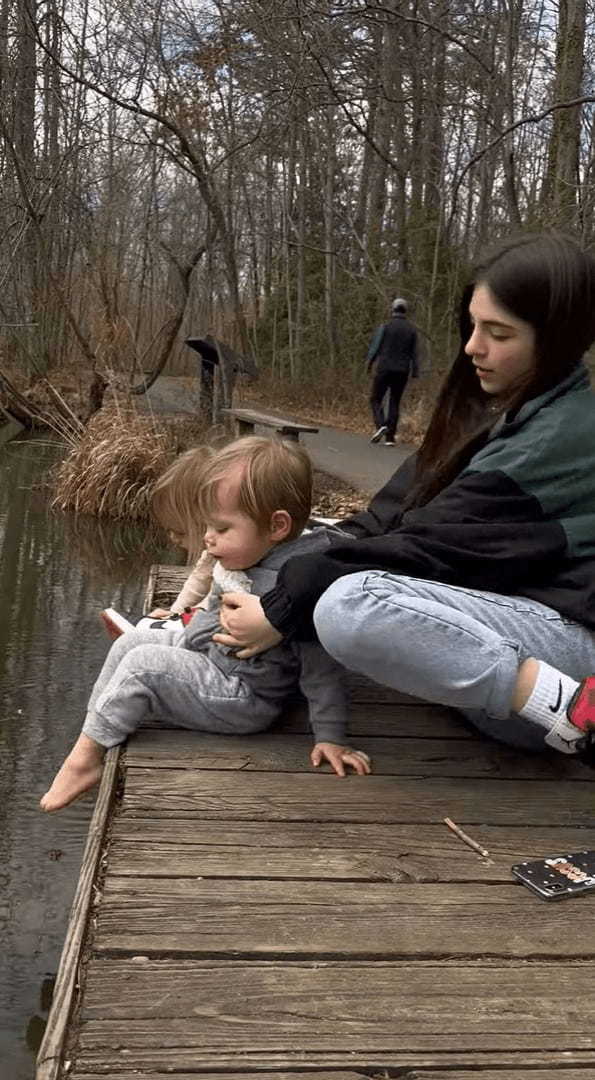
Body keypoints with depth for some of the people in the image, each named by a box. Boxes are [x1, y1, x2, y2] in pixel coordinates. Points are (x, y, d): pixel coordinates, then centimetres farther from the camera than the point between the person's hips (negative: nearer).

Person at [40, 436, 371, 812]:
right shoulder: (251, 561, 0)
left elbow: (321, 666, -25)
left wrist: (330, 738, -22)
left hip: (242, 702, -10)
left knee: (143, 663, -19)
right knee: (130, 641, 8)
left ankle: (85, 758, -6)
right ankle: (92, 735, 12)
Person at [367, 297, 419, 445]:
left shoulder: (385, 327, -5)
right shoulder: (412, 330, 5)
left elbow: (375, 346, -5)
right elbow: (415, 353, 4)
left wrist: (369, 362, 8)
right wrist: (415, 372, 8)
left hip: (385, 368, -3)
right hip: (402, 372, 3)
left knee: (376, 399, 7)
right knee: (394, 403, 9)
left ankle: (380, 425, -16)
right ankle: (390, 437, 5)